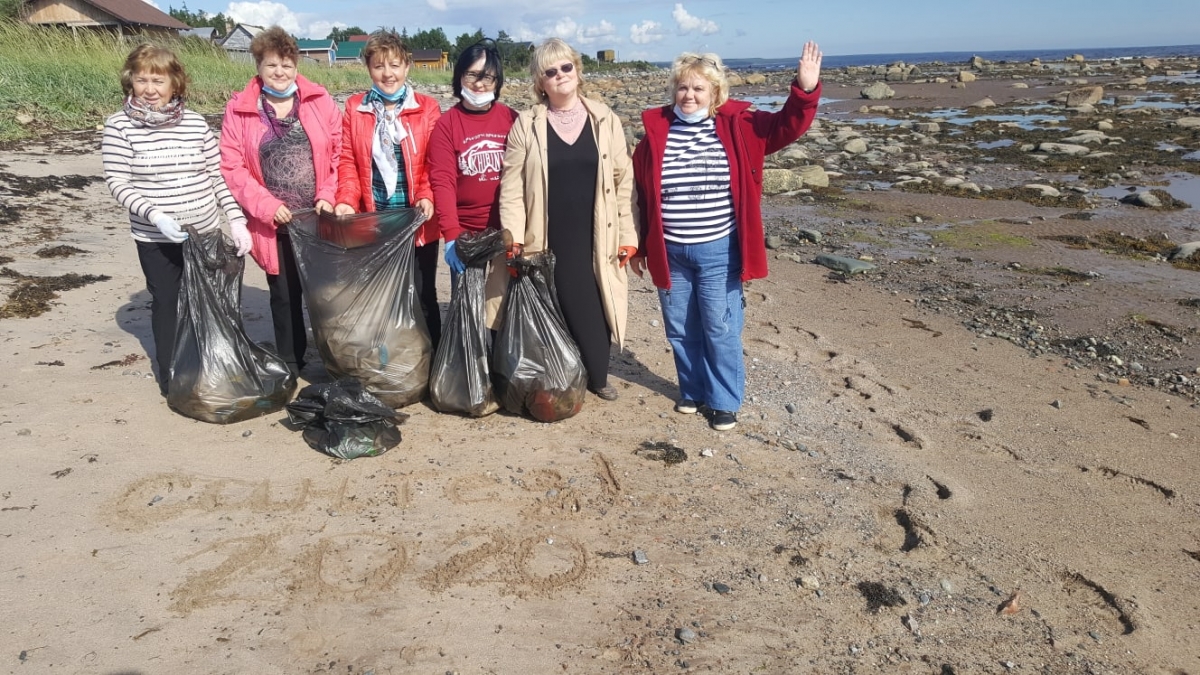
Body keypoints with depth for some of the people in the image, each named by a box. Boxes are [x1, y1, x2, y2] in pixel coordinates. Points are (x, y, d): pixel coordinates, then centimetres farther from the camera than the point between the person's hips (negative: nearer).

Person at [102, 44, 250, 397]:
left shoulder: (196, 123, -1)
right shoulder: (119, 126, -8)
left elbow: (218, 176, 2)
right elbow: (118, 183, -10)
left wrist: (237, 220, -5)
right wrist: (155, 214, -25)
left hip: (205, 232, 2)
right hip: (155, 239, -2)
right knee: (165, 301, 9)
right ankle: (170, 376, 25)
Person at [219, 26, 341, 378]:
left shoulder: (319, 101, 2)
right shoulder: (239, 110, 0)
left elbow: (340, 152, 0)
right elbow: (232, 167, -2)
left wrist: (328, 196, -10)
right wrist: (266, 206, -12)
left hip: (319, 218, 0)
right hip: (275, 223, 0)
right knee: (284, 295, 11)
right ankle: (290, 363, 26)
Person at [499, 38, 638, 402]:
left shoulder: (605, 120, 5)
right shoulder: (526, 124, 2)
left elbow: (623, 181, 5)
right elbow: (512, 185, -1)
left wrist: (627, 235, 1)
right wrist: (514, 237, -10)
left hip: (595, 239, 1)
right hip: (549, 241, -1)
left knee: (595, 307, 4)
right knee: (571, 308, 1)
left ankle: (597, 375, 25)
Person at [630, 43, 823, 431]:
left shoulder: (738, 127, -2)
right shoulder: (655, 131, 0)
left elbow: (786, 126, -10)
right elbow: (640, 193, 4)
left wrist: (805, 90, -29)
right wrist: (638, 246, 7)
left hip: (718, 252, -2)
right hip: (670, 253, 2)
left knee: (720, 330, 4)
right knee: (680, 330, 13)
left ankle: (724, 401, 21)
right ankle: (693, 391, 33)